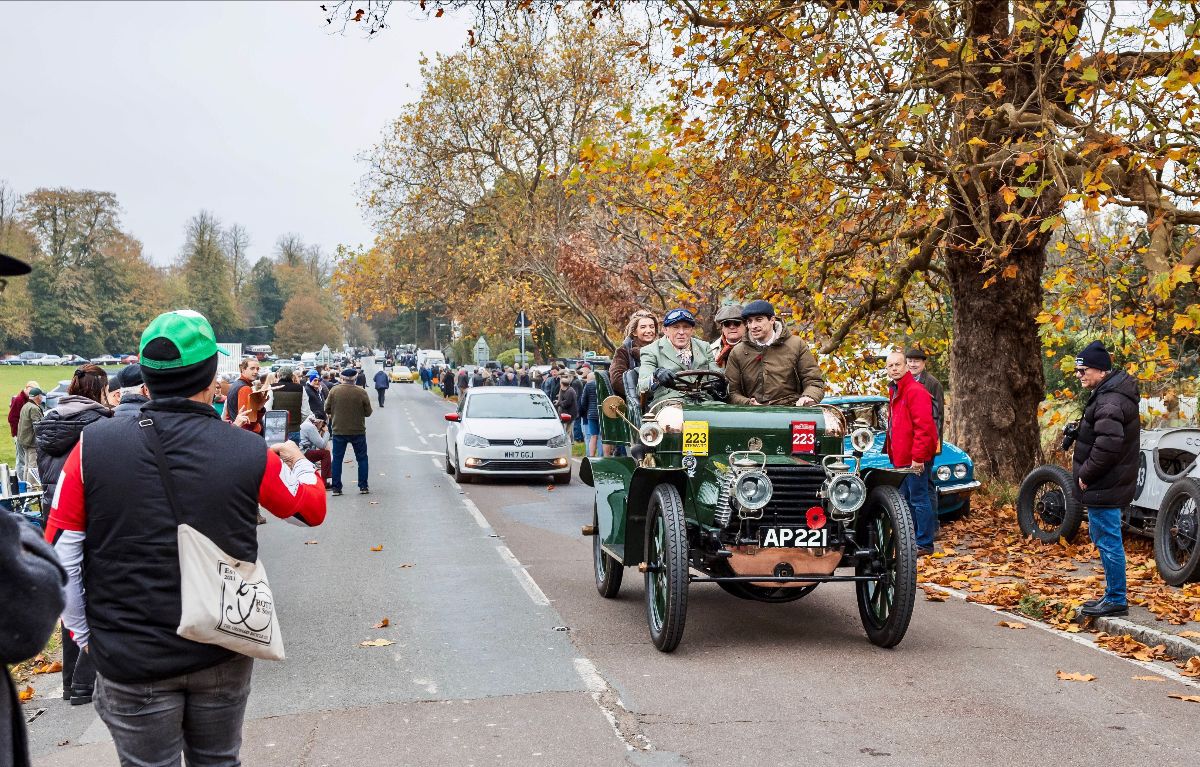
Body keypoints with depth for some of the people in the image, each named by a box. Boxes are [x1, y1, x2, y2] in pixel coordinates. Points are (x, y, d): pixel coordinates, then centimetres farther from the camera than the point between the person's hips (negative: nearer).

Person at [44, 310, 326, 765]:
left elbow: (60, 554, -6)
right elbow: (311, 509, 7)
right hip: (223, 656, 1)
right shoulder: (250, 453, -11)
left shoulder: (93, 446, -11)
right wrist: (299, 462, 27)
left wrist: (82, 632, 7)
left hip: (131, 659, 0)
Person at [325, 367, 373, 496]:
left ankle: (336, 488, 8)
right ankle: (363, 486, 11)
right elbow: (368, 412, -3)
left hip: (338, 431, 1)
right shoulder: (361, 392, -11)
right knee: (362, 458, 12)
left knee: (337, 459, 10)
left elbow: (327, 410, 0)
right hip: (358, 431, -1)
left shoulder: (334, 391, -8)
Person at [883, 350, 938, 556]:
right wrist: (891, 451, 17)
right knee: (906, 499, 17)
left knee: (919, 499, -6)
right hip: (902, 458, 10)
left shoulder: (915, 391, -14)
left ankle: (925, 544, 0)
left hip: (915, 460, -10)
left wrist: (917, 457, -23)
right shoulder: (895, 392, 17)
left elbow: (923, 427, -21)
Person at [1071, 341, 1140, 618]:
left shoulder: (1109, 400, -21)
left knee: (1108, 542, -2)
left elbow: (1107, 444, -29)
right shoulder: (1110, 392, 12)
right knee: (1102, 536, 19)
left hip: (1105, 487, -11)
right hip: (1107, 484, 11)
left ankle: (1116, 600, 7)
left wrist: (1086, 474, -19)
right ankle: (1112, 594, 28)